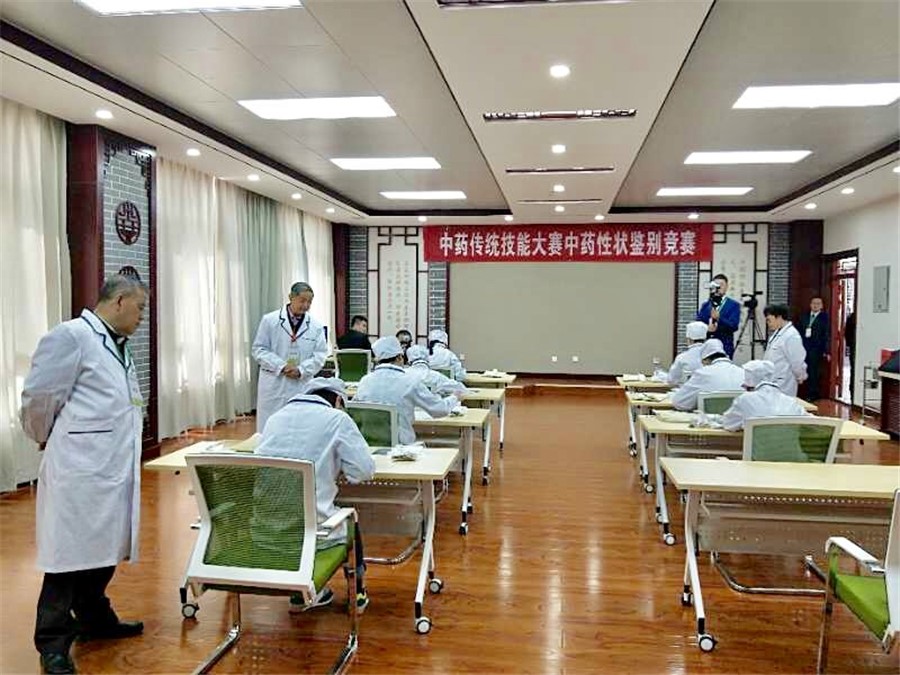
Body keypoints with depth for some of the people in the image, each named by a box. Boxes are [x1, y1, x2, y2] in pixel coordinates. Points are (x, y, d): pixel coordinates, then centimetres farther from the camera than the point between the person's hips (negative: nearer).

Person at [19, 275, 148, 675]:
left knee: (104, 549, 17)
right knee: (70, 554, 2)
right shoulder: (71, 336, -12)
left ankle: (94, 618, 34)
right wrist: (48, 440, 3)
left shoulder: (118, 346, 15)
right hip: (80, 469, -8)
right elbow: (38, 396, -11)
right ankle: (53, 643, 16)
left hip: (113, 468, 8)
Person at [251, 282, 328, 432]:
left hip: (302, 387, 2)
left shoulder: (316, 326, 4)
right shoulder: (269, 320, -1)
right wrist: (281, 366, -14)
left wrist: (301, 370, -14)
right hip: (274, 386, -1)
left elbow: (320, 355, 2)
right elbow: (259, 349, -2)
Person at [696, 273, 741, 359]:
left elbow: (734, 326, -9)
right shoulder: (705, 305, 14)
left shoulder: (734, 305, 3)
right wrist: (706, 328, -15)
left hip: (725, 347, -3)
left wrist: (718, 318, -25)